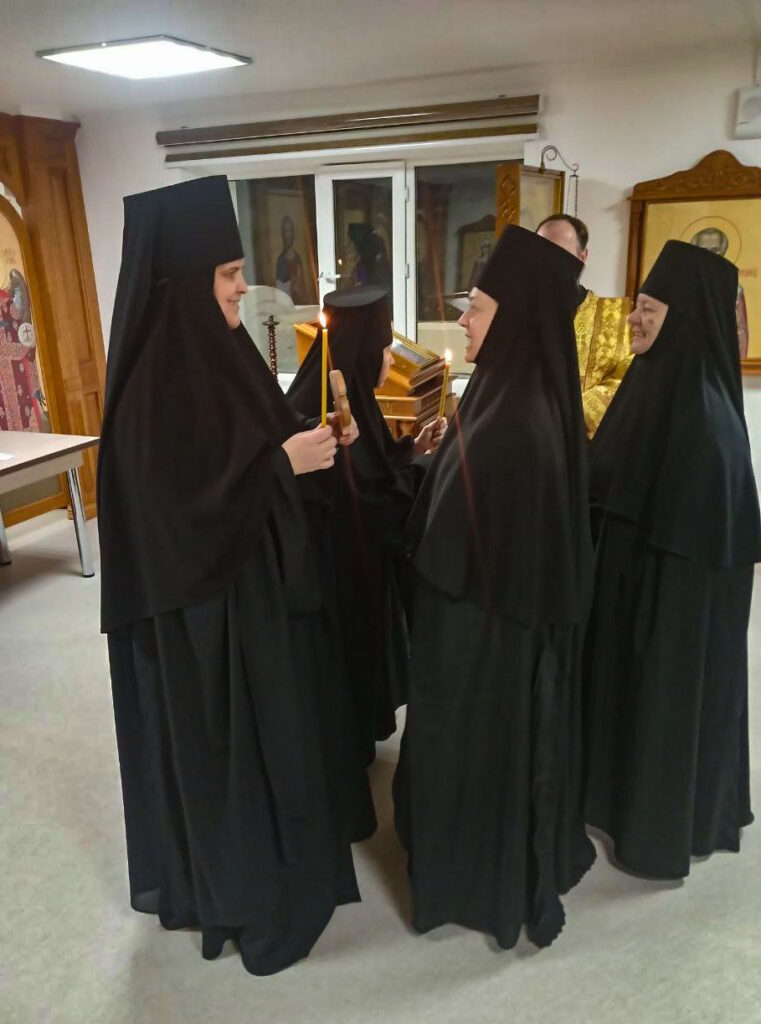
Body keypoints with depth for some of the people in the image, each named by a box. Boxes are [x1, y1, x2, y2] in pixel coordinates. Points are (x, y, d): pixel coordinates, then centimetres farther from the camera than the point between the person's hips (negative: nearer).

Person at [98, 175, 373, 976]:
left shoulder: (212, 353, 5)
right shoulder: (155, 382, -22)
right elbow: (177, 505, -25)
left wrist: (303, 445, -1)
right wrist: (283, 461, -24)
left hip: (253, 582, 9)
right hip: (203, 605, -9)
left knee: (269, 731, 22)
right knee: (223, 745, 9)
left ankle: (271, 860, 44)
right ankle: (244, 894, 32)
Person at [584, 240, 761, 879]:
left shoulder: (704, 411, -24)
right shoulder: (654, 382, 4)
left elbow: (694, 536, -24)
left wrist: (655, 601, -20)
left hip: (677, 590, -9)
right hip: (632, 576, 9)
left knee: (671, 696, 8)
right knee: (630, 681, 22)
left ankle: (664, 829, 30)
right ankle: (628, 794, 43)